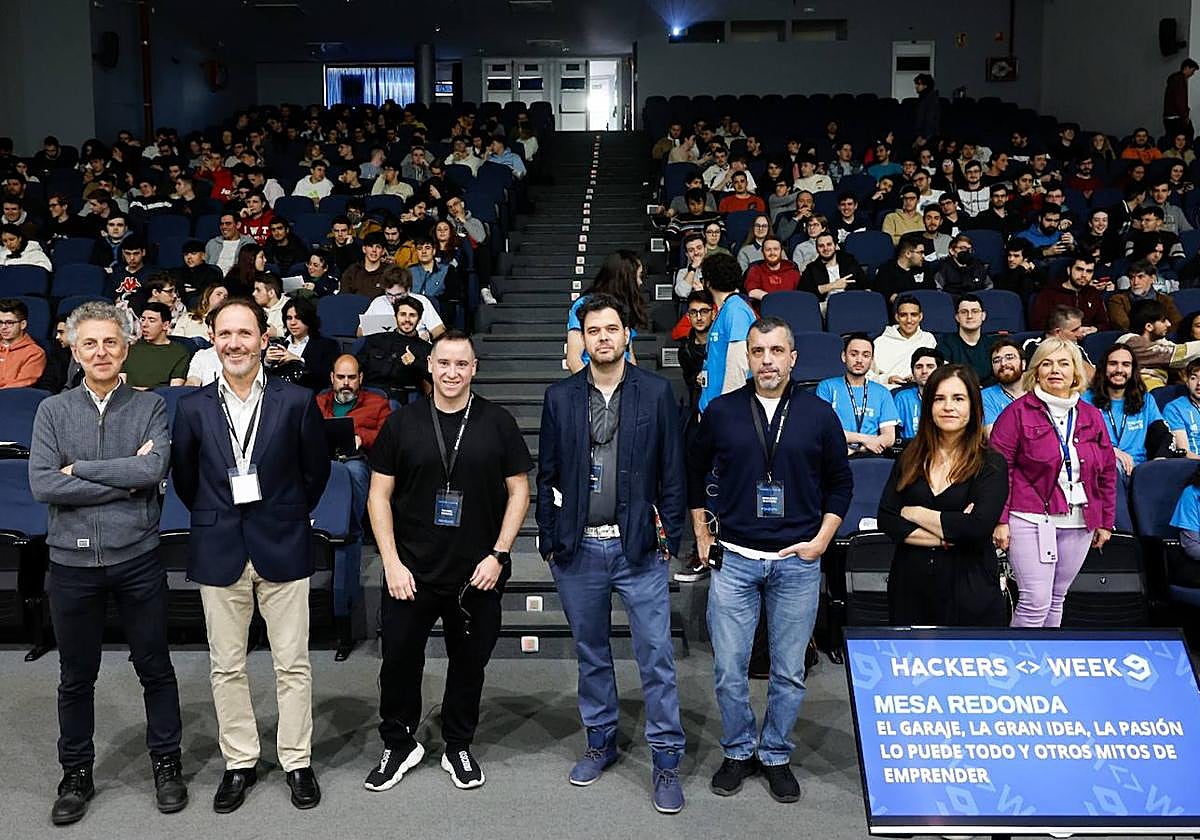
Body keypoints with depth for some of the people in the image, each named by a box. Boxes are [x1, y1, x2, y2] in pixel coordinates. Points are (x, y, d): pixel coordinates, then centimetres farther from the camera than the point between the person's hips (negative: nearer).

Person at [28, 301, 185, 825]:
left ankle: (166, 762, 27)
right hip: (72, 561, 1)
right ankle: (76, 774, 31)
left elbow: (154, 469, -17)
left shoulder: (149, 408, 0)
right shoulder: (53, 411, 3)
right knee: (76, 676, 14)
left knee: (154, 667, 10)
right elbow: (41, 485, -10)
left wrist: (79, 469, -13)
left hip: (136, 558, -1)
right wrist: (122, 481, -14)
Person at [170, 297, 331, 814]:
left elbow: (316, 471, 6)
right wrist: (214, 520, 11)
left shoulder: (296, 402, -5)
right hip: (219, 552, 2)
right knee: (226, 668, 10)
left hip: (282, 548, -1)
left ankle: (297, 761, 20)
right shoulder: (192, 407, -1)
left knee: (293, 665, 6)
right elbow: (184, 477, 11)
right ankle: (239, 762, 25)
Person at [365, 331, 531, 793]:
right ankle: (399, 746, 29)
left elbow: (518, 491, 2)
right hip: (411, 572, 0)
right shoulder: (403, 422, 0)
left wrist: (498, 555, -7)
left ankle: (458, 747, 32)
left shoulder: (498, 422, -1)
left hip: (478, 573, 0)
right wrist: (391, 562, -6)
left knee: (470, 662, 12)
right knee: (399, 660, 7)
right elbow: (379, 495, 1)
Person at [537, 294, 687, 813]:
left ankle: (666, 760, 9)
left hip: (639, 546, -2)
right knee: (590, 653, 15)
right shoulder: (560, 397, 4)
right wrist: (549, 540, 4)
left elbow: (672, 472, 0)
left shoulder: (656, 393, -1)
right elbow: (547, 474, 7)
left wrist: (670, 538, -2)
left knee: (656, 654, -2)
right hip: (578, 547, 2)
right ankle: (601, 741, 31)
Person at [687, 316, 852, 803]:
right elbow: (695, 472, 13)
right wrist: (702, 535, 9)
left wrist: (821, 540, 1)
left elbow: (840, 483, 10)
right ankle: (738, 753, 24)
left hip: (797, 561, 0)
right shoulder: (721, 411, 2)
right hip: (733, 558, 0)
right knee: (729, 667, 4)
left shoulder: (818, 414, 2)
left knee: (789, 671, 8)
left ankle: (776, 755, 27)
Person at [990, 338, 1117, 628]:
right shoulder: (1018, 412, -3)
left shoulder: (1091, 416, 11)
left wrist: (1106, 522, 15)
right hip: (1031, 520, -5)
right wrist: (1000, 520, -10)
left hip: (1079, 523, 5)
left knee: (1056, 600, 12)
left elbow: (1107, 473, 16)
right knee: (1035, 601, -10)